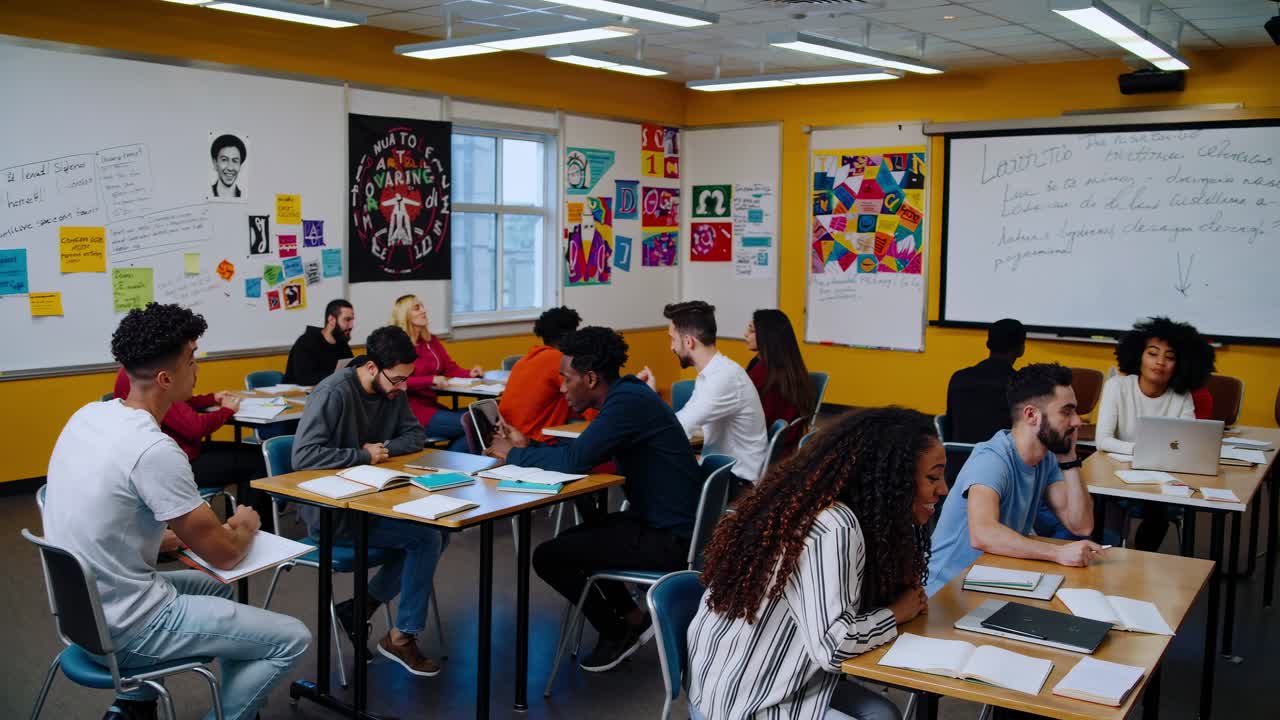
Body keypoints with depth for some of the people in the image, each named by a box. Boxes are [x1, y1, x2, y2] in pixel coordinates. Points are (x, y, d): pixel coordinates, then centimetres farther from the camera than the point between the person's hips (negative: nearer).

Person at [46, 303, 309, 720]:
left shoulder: (89, 415, 0)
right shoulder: (155, 450, -26)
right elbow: (225, 555, -17)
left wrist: (181, 536, 10)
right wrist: (245, 525, 4)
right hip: (124, 627, -9)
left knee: (216, 588, 30)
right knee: (292, 640, -4)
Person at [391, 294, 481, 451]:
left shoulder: (431, 340, 16)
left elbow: (450, 367, 18)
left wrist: (469, 373, -2)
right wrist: (431, 380, -25)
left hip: (431, 404, 8)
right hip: (411, 410, -8)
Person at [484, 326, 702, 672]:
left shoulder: (629, 402, -23)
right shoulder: (626, 396, 8)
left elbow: (574, 460, -28)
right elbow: (583, 452, 16)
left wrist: (514, 454, -12)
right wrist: (528, 446, 4)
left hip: (669, 539, -10)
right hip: (660, 521, 10)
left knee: (548, 556, -7)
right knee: (571, 538, 24)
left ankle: (617, 632, 11)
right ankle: (632, 618, 23)